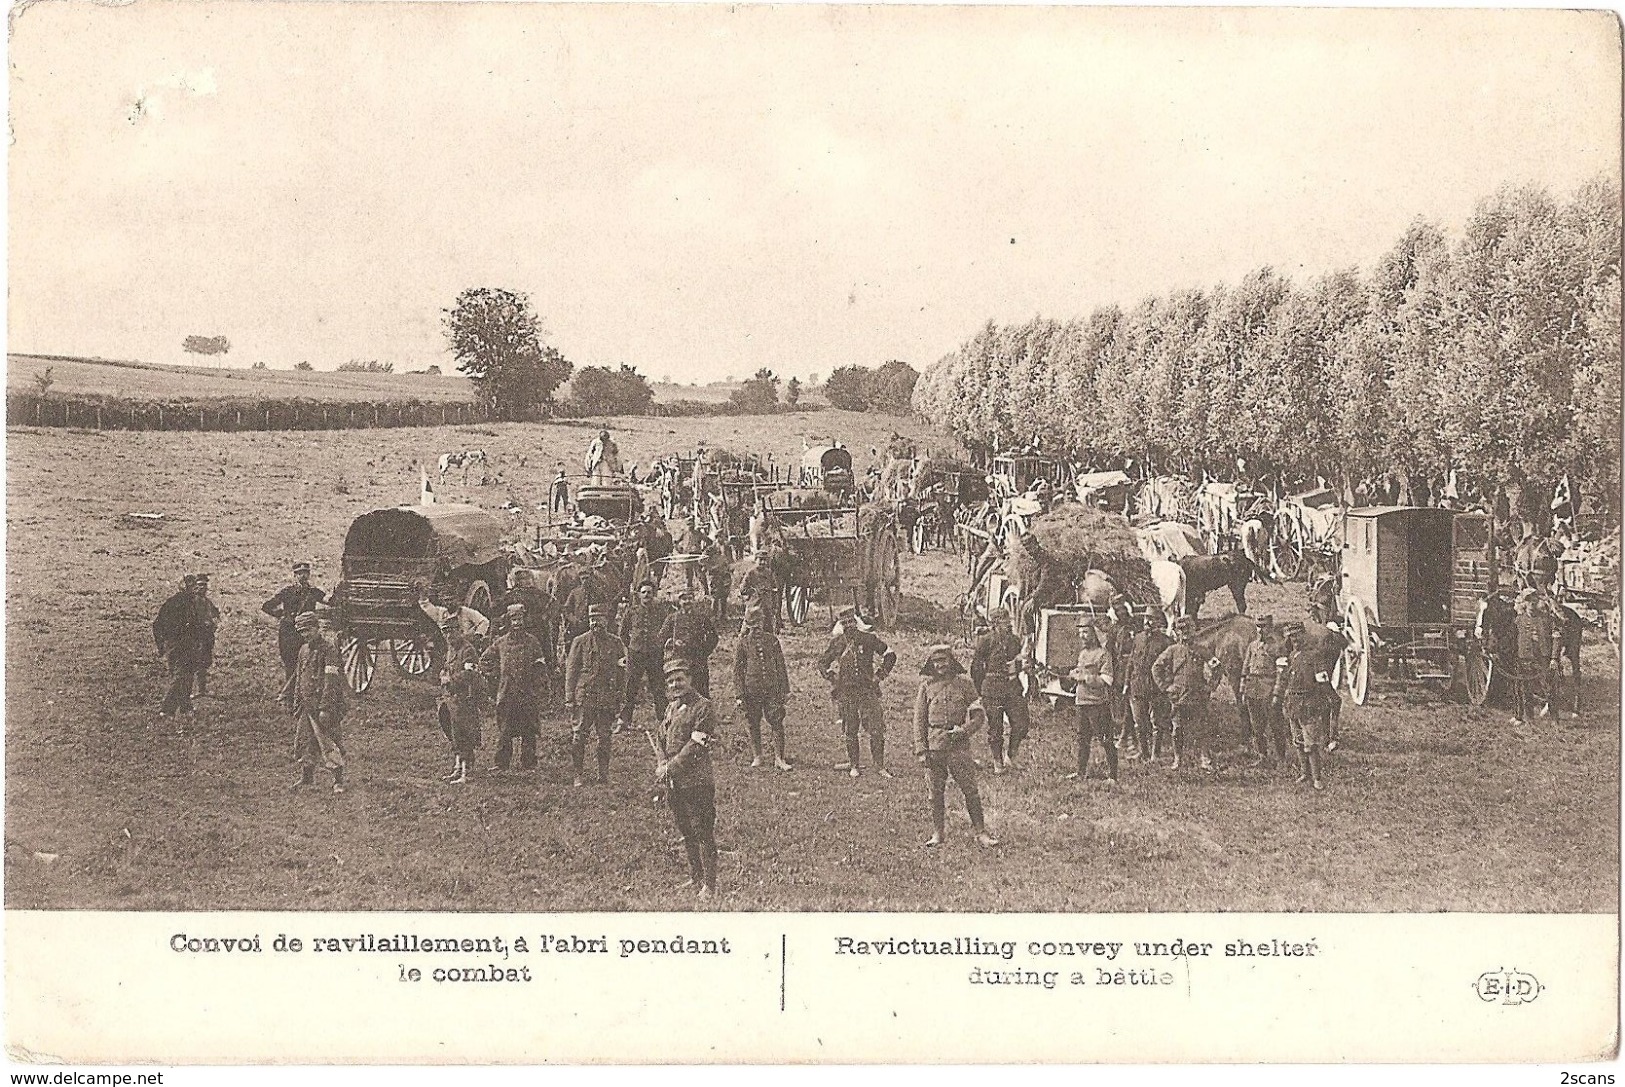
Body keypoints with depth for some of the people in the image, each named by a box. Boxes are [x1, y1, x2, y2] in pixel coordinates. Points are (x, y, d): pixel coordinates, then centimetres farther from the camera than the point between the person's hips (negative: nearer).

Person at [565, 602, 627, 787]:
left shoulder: (616, 644, 9)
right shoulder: (580, 642, 3)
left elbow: (622, 673, 12)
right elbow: (571, 671, 3)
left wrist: (621, 699, 8)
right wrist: (569, 698, -2)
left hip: (607, 700, 1)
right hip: (583, 697, -1)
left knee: (604, 737, 3)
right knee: (578, 736, -3)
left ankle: (604, 775, 10)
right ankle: (578, 774, 4)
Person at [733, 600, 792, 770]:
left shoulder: (772, 639, 6)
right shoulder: (743, 642, 1)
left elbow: (781, 666, 10)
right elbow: (737, 670, 2)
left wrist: (785, 690, 8)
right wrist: (739, 695, -3)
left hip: (772, 688, 1)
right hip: (751, 690, -1)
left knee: (777, 723, -5)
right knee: (754, 725, 7)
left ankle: (779, 758, 0)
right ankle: (757, 757, 21)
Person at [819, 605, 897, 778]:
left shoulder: (868, 638, 1)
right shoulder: (836, 642, 3)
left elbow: (890, 655, 11)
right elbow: (822, 663, 16)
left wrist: (881, 674, 3)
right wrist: (831, 676, 1)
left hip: (868, 690, -1)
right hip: (846, 692, 1)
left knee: (877, 731, -6)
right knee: (850, 732, 6)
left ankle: (880, 766, 2)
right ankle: (853, 765, 17)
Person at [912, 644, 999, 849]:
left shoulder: (964, 684, 4)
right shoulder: (926, 686, 7)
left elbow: (979, 715, 7)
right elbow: (919, 719, 7)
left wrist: (965, 730, -11)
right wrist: (920, 749, 0)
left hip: (959, 745, -1)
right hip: (934, 746, 1)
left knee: (970, 790, -1)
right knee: (935, 793, 6)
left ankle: (980, 831, 7)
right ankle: (937, 833, 16)